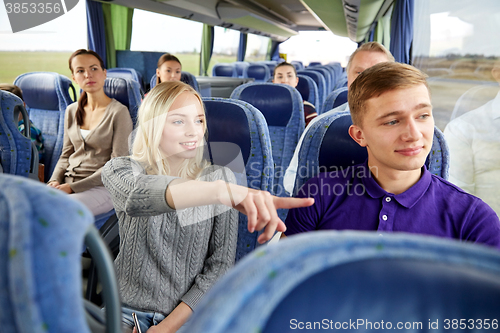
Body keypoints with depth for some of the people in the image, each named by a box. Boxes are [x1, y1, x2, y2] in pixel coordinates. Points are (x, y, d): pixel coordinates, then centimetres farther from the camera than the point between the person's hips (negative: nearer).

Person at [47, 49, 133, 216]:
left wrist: (74, 187, -14)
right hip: (67, 184, 6)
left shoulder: (118, 112, -8)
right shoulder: (72, 111, 12)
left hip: (101, 187, -5)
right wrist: (55, 180, -1)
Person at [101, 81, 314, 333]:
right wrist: (221, 191, -47)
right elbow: (138, 194, -29)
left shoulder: (220, 177, 0)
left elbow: (221, 265, -3)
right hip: (129, 311, -1)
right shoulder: (120, 170, -4)